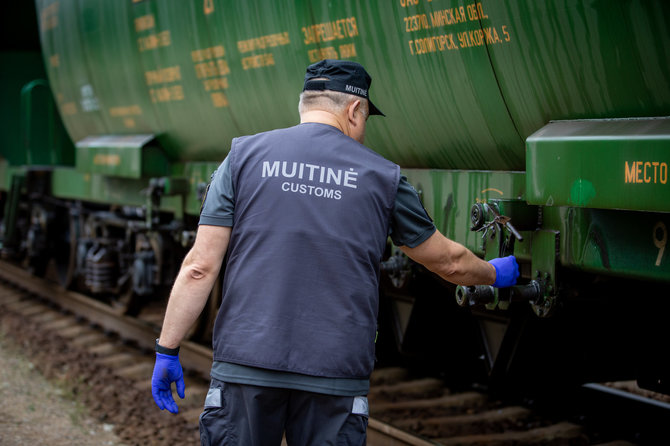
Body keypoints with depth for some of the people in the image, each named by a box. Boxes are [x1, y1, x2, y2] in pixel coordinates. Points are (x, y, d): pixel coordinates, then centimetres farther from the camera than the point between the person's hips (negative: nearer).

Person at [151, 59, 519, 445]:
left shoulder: (245, 156, 5)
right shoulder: (381, 176, 6)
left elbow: (200, 266, -1)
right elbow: (449, 262, 19)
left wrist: (167, 349, 6)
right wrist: (495, 274, 39)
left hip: (246, 367, 0)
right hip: (336, 376, 0)